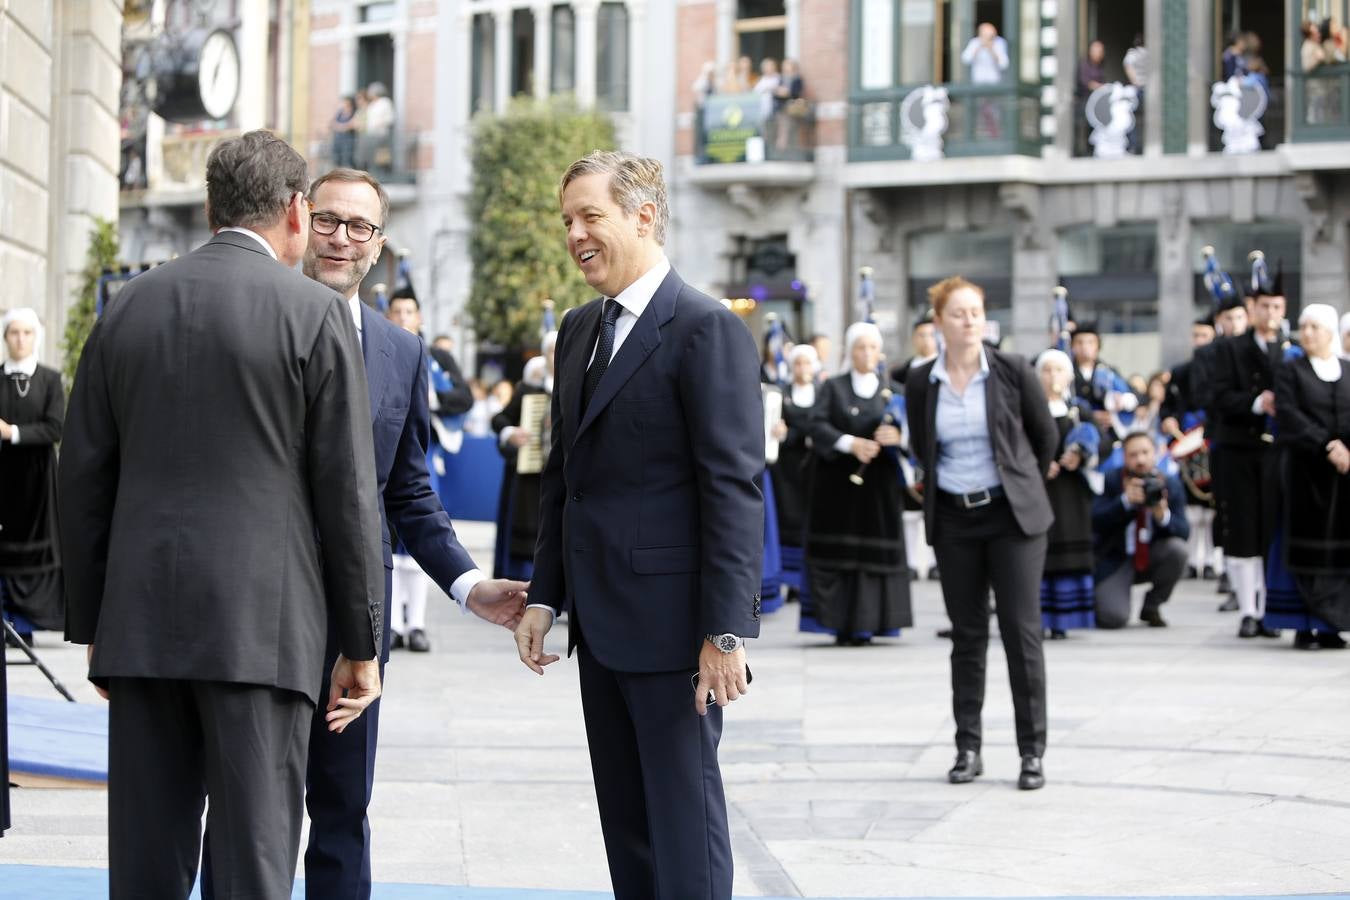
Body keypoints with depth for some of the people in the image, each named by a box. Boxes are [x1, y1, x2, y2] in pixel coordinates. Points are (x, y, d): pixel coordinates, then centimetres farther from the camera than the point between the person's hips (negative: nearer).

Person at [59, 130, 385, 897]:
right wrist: (362, 644, 1)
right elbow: (347, 491, -5)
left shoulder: (129, 308, 9)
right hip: (261, 627, -4)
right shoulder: (315, 314, -4)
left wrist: (91, 624, 18)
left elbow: (83, 479, 11)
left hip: (140, 624, 4)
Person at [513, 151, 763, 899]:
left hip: (671, 621, -8)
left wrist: (726, 631, -19)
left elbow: (735, 489, -15)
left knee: (685, 816, -2)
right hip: (601, 622, 8)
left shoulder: (707, 330, -11)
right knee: (624, 820, 12)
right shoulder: (578, 331, 15)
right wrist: (545, 596, 12)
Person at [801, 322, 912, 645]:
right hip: (837, 483, -1)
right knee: (838, 551, -5)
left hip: (879, 485, 1)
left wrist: (897, 436, -21)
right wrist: (850, 443, -22)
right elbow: (817, 426, -7)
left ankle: (864, 624, -1)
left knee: (874, 553, -4)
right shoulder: (833, 388, 7)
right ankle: (841, 623, -3)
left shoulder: (891, 391, 12)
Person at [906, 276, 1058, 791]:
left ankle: (1032, 752, 2)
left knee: (1022, 631, -4)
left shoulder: (1012, 371, -6)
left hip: (1012, 515, -2)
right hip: (953, 519, 2)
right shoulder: (921, 384, -1)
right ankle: (968, 748, 15)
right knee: (967, 634, 7)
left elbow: (1046, 435, 6)